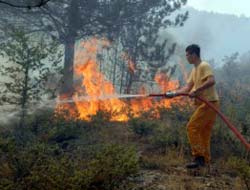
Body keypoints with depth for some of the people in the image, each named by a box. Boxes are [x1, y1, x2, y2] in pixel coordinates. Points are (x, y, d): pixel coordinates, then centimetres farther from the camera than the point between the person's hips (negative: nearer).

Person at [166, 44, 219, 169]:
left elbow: (211, 81, -26)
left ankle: (198, 157, -13)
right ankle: (205, 160, 17)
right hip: (204, 103, 10)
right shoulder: (194, 70, 19)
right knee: (203, 132, 11)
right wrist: (173, 93, 2)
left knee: (192, 127, -14)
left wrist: (196, 91, -28)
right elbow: (187, 87, 15)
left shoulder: (204, 66, -10)